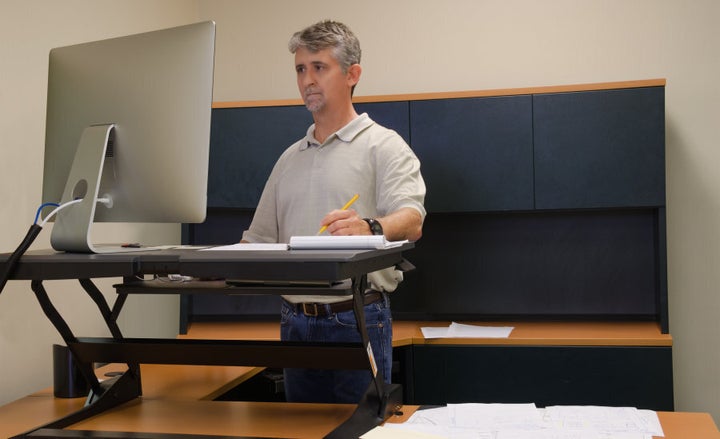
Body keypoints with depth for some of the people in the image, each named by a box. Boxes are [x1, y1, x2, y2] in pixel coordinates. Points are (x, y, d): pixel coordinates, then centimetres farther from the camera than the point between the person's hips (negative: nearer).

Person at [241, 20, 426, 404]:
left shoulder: (383, 146, -2)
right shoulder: (290, 159, 18)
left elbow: (411, 221, -18)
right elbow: (260, 239, 19)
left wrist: (371, 228, -39)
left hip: (357, 319, -6)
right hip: (295, 322, 6)